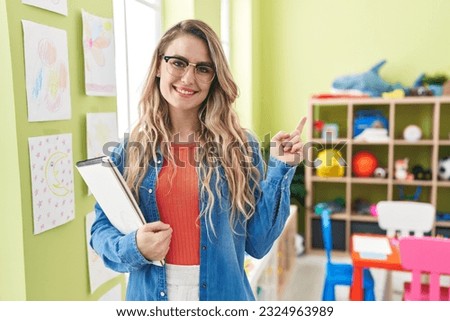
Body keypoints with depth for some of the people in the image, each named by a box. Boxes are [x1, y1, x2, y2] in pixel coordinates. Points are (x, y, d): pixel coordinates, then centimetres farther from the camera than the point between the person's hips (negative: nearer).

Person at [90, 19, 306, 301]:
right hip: (149, 295, 1)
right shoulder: (128, 150, -4)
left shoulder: (241, 146, -7)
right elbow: (102, 229, 1)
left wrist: (280, 169, -12)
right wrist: (133, 248, -18)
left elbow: (257, 243, -6)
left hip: (225, 294, 0)